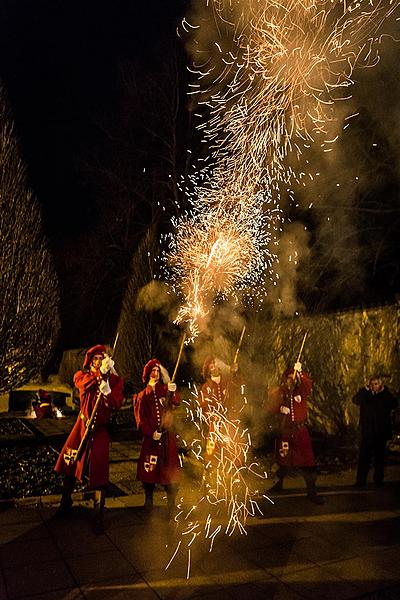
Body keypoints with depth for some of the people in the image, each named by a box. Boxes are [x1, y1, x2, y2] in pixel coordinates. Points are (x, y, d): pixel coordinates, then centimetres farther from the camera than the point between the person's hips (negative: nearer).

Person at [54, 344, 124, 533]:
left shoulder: (114, 379, 2)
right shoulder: (81, 376, 7)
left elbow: (117, 404, -10)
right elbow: (86, 385, -17)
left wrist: (108, 391, -29)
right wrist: (100, 373, -29)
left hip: (100, 428, -2)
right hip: (82, 424, 2)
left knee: (98, 471, -4)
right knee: (70, 462, 7)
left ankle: (98, 516, 7)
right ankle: (65, 502, 33)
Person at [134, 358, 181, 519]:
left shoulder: (166, 390, 10)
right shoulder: (143, 395, 10)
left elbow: (177, 402, -10)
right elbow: (140, 418, 1)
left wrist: (173, 391, -30)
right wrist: (151, 432, -12)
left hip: (168, 435, 0)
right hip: (150, 437, 0)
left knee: (170, 468, -4)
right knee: (149, 468, 2)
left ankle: (171, 504, 4)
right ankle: (148, 500, 20)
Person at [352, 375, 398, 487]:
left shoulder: (385, 395, 3)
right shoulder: (365, 394, 3)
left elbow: (394, 404, -16)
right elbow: (355, 400, -17)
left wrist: (384, 391, -16)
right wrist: (366, 389, -18)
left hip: (381, 432, 1)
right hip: (367, 432, 0)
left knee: (379, 457, 11)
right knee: (364, 457, 0)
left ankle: (378, 479, 24)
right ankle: (360, 480, 7)